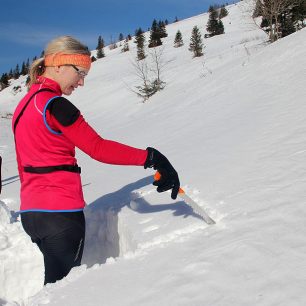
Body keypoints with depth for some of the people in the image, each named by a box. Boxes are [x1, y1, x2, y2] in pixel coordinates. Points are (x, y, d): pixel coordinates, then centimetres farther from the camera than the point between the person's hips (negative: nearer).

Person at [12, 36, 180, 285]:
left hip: (30, 210, 9)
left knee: (54, 280, 18)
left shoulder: (24, 105, 14)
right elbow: (97, 148, -21)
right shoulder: (54, 104, -15)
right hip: (60, 212, -9)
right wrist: (151, 157, -22)